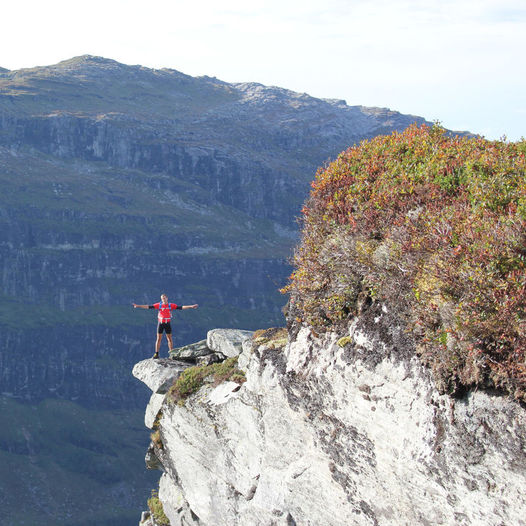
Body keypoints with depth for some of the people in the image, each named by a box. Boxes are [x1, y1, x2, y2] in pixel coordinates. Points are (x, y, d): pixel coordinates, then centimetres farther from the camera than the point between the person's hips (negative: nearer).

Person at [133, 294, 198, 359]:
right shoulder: (159, 305, -1)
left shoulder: (171, 305, -2)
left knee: (169, 339, 4)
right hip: (160, 323, 0)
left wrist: (191, 307, -13)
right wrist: (138, 306, -10)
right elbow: (149, 307, -4)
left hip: (167, 324, 0)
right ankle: (156, 354, 6)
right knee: (158, 339, 1)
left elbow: (181, 307, -5)